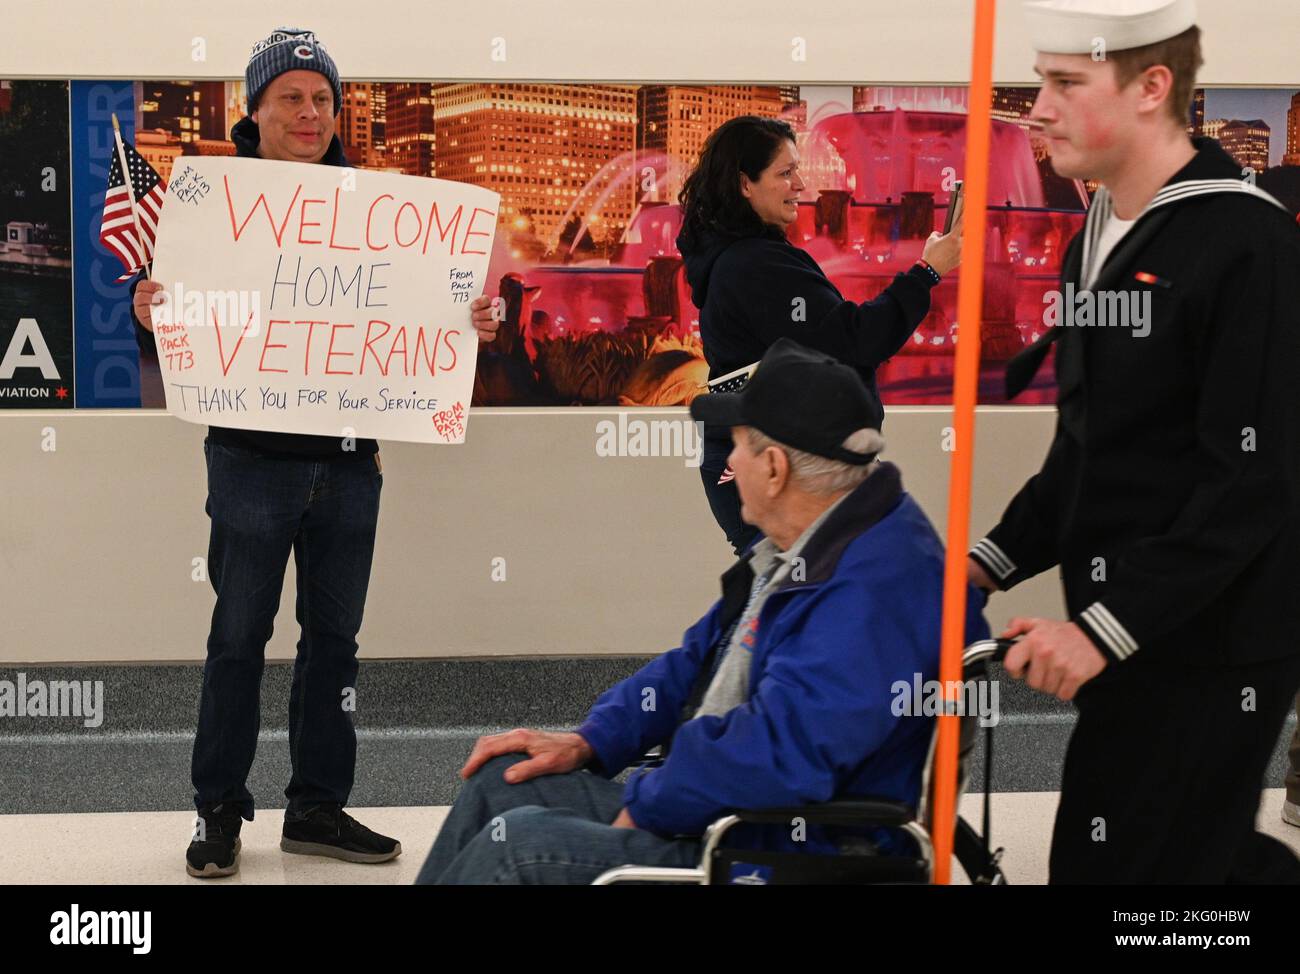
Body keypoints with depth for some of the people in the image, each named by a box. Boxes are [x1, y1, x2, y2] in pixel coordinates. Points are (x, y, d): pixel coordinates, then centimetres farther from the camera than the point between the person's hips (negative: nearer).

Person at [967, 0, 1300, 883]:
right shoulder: (1097, 240, 11)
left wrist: (1105, 629, -23)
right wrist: (994, 564, 7)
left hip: (1213, 652, -8)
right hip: (1129, 636, 8)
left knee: (1117, 864, -4)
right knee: (1210, 855, 18)